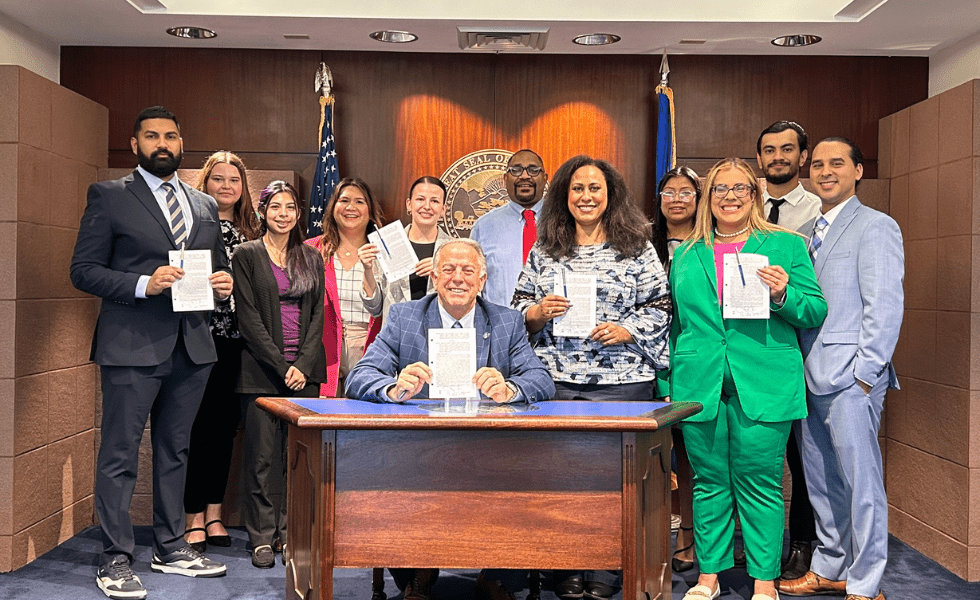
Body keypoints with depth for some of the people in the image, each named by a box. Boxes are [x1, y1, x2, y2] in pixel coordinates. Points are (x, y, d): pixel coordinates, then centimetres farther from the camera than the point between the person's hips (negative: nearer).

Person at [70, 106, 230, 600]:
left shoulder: (205, 206, 16)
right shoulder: (108, 196, 1)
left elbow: (216, 266, 24)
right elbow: (83, 270, -5)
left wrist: (223, 282, 0)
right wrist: (144, 284, -18)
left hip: (191, 346, 5)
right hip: (133, 346, -5)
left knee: (175, 450, 14)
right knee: (120, 453, -2)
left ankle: (171, 547, 25)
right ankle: (116, 559, 8)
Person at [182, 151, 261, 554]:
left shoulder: (251, 233, 14)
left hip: (233, 340, 4)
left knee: (224, 426, 9)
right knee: (196, 426, -2)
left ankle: (214, 514, 19)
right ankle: (194, 518, 8)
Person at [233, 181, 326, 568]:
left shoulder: (311, 258, 13)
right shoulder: (246, 255, 2)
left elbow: (318, 313, 8)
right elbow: (248, 317, -4)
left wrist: (304, 364, -5)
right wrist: (281, 365, -11)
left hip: (305, 370, 3)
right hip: (262, 368, -3)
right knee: (261, 455, -1)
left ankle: (291, 532, 13)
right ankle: (262, 537, 8)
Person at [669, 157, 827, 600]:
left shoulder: (786, 246, 7)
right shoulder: (686, 256, 15)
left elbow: (816, 313, 5)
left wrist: (783, 295, -15)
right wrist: (668, 384, 14)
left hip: (763, 386, -2)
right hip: (699, 385, 3)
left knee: (759, 485, 1)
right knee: (709, 483, 9)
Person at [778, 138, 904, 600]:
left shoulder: (875, 227, -5)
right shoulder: (809, 232, 18)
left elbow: (885, 308, -11)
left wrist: (865, 375, -15)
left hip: (850, 376, -7)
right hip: (812, 376, 8)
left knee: (860, 480, -1)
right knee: (820, 480, 14)